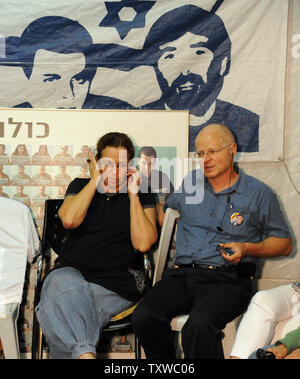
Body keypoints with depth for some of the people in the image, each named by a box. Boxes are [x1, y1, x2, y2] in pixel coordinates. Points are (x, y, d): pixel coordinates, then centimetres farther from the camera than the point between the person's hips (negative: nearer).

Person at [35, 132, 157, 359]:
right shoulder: (81, 186, 17)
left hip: (118, 284, -1)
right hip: (72, 273, 2)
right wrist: (95, 181, -2)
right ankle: (85, 353, -48)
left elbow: (142, 243, -6)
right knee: (61, 281, -36)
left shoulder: (142, 196, 11)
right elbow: (69, 219, -6)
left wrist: (133, 195, -4)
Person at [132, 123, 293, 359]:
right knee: (144, 317, -24)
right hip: (182, 274, 4)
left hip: (227, 279, -4)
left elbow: (284, 243, 12)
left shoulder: (258, 193, 9)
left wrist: (247, 249, -5)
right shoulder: (189, 183, 20)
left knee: (200, 325, -35)